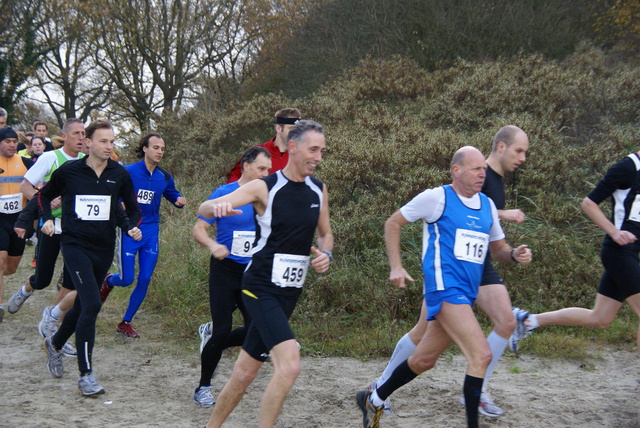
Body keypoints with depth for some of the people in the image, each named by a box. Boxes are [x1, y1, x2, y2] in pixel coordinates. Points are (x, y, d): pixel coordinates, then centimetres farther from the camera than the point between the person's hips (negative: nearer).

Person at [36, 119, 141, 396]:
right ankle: (85, 375, -11)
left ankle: (55, 343, 46)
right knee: (92, 304, -19)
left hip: (104, 248, 4)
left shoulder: (119, 174, 0)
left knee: (83, 305, 16)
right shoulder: (68, 171, -5)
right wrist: (47, 219, -2)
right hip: (75, 245, -4)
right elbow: (44, 195, 14)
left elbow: (133, 209, 12)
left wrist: (132, 227, -6)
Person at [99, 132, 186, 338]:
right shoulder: (128, 172, -8)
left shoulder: (164, 177, 4)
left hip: (151, 232, 4)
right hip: (129, 232, -4)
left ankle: (126, 322, 14)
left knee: (144, 280, 0)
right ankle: (108, 281, 34)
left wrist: (179, 201, -4)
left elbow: (173, 195, 20)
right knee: (126, 279, -4)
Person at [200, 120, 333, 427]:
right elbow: (203, 209, -16)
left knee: (244, 373, 12)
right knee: (289, 365, -23)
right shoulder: (264, 187, -10)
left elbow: (325, 234, 21)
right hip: (261, 287, -6)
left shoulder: (318, 190, 6)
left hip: (289, 292, 6)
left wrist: (325, 255, -2)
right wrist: (219, 207, -40)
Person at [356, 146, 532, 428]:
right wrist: (396, 267, -5)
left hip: (466, 295, 8)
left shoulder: (487, 205, 13)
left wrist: (514, 255, -1)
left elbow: (498, 249, 22)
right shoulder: (437, 197, -6)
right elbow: (393, 223, 3)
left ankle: (374, 400, 36)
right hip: (445, 288, -7)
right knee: (482, 354, -20)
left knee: (424, 360, 16)